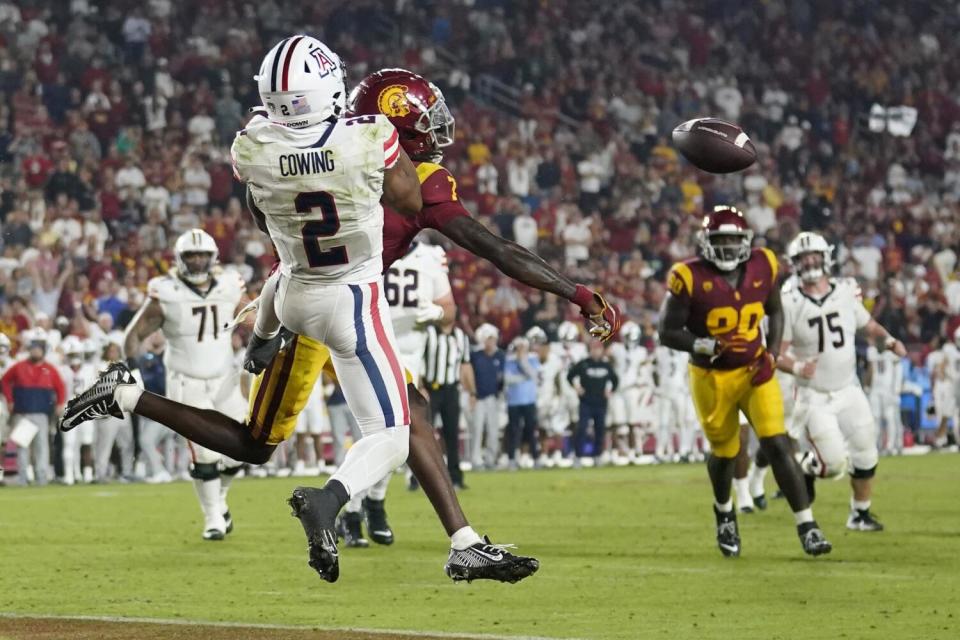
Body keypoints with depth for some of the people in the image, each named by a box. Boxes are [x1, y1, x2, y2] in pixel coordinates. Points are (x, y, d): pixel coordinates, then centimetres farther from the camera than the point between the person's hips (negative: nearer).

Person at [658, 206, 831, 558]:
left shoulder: (762, 267, -5)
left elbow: (775, 312, 12)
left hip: (755, 370, 2)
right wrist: (709, 346, -26)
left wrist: (772, 353, -3)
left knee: (778, 445, -11)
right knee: (724, 452, 14)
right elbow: (668, 332, -13)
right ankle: (724, 514, 46)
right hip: (712, 377, -2)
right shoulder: (690, 278, -17)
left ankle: (807, 527, -10)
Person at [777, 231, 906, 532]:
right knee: (834, 463, -12)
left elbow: (867, 324, 15)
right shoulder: (790, 304, -13)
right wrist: (796, 367, -31)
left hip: (849, 391, 4)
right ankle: (804, 469, 22)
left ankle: (860, 513, 26)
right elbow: (778, 354, -11)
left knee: (866, 456, 5)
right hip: (814, 397, -4)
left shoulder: (846, 291, -2)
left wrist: (888, 339, -4)